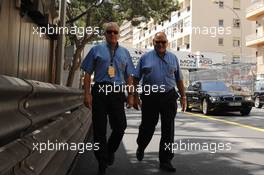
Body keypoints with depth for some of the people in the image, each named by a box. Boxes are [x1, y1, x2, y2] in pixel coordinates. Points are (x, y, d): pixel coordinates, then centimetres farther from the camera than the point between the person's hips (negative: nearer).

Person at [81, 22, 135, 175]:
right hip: (99, 91, -1)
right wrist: (87, 93, -5)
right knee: (99, 129, 2)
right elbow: (88, 73, 4)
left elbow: (129, 76, 14)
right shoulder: (96, 50, 8)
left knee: (120, 127, -3)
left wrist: (131, 95, 6)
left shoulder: (124, 52, 16)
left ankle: (110, 151, 29)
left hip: (117, 93, 2)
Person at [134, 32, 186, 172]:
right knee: (148, 126, 10)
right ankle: (140, 148, 40)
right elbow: (136, 78, 5)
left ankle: (165, 161, 11)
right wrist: (135, 96, -2)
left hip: (169, 97, 2)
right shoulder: (145, 58, 5)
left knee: (168, 130, 1)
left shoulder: (173, 58, 11)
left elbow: (179, 79, 14)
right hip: (150, 97, -1)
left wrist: (183, 96, 10)